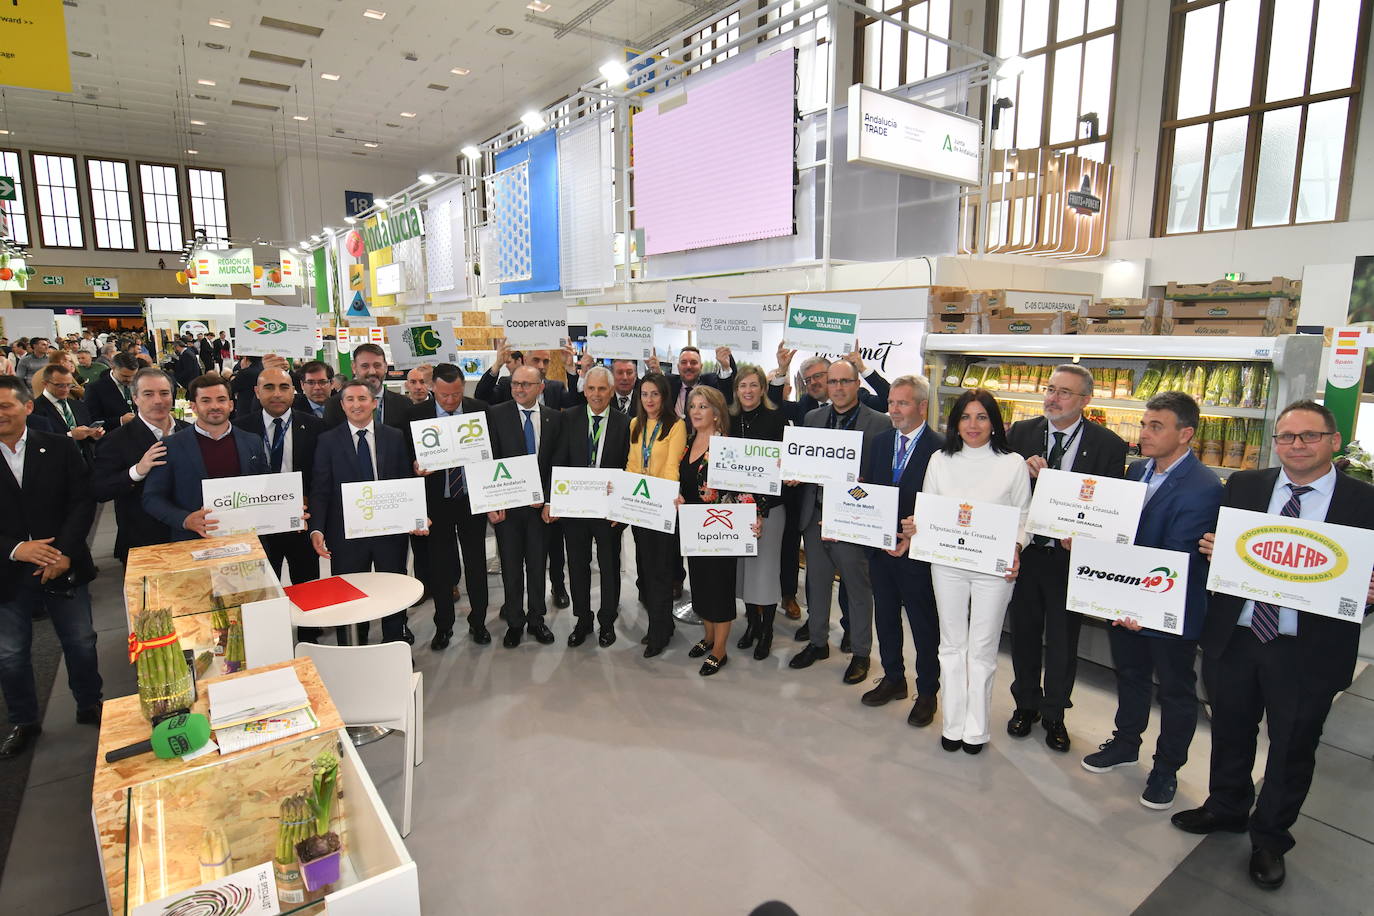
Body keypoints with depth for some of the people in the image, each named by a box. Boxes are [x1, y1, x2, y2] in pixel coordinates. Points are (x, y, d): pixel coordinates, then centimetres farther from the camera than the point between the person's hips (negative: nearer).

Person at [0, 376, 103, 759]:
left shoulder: (60, 448, -3)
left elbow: (82, 502, -5)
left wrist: (65, 553, -15)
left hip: (63, 566, 0)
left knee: (81, 643, 12)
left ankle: (89, 706, 33)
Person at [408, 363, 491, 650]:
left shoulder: (479, 410, -3)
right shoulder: (417, 413, -6)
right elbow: (410, 457, -1)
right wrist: (417, 467, -25)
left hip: (472, 500, 1)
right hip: (436, 502, 0)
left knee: (476, 563, 11)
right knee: (440, 565, 9)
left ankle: (477, 622, 28)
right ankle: (443, 625, 26)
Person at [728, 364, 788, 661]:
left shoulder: (776, 419, -6)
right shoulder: (730, 420, 7)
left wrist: (761, 508, -15)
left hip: (769, 505, -4)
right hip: (737, 504, 4)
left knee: (765, 567, 2)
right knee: (743, 566, 12)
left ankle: (767, 630, 19)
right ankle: (752, 623, 30)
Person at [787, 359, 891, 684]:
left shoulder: (879, 423, -8)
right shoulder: (812, 418, 7)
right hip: (815, 516, 5)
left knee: (858, 589, 10)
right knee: (817, 584, 18)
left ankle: (861, 653, 27)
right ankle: (817, 642, 37)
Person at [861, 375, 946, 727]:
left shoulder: (939, 449, -13)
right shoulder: (881, 443, 7)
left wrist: (915, 536, -21)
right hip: (879, 546, 6)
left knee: (924, 625, 10)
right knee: (885, 616, 19)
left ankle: (927, 692, 27)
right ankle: (893, 679, 38)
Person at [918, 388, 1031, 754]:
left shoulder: (1013, 464, -3)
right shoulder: (940, 461, 2)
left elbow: (1023, 517, 1)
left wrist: (1015, 549, -17)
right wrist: (914, 527, -14)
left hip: (994, 567, -2)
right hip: (947, 563, 2)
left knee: (982, 648, 8)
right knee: (952, 645, 12)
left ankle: (976, 728, 25)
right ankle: (953, 724, 26)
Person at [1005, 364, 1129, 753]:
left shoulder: (1108, 445, -8)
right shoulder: (1020, 433, -1)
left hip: (1071, 557, -2)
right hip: (1024, 551, 2)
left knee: (1063, 641, 14)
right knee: (1024, 633, 18)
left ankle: (1054, 714, 35)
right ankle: (1026, 703, 39)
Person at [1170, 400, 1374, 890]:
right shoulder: (1243, 486, 2)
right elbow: (1216, 546, 6)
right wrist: (1211, 550, -15)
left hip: (1310, 652, -2)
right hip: (1233, 638, 2)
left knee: (1293, 749, 15)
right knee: (1230, 732, 21)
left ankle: (1270, 838, 37)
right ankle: (1227, 807, 45)